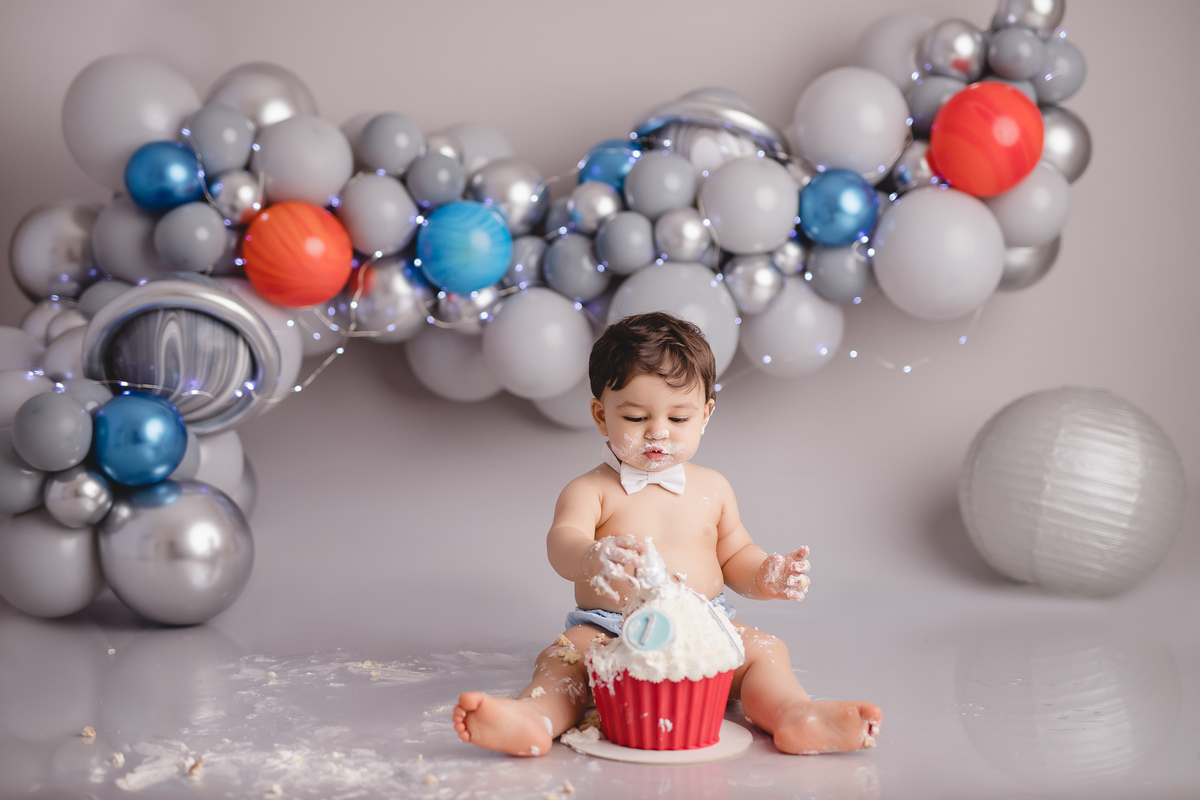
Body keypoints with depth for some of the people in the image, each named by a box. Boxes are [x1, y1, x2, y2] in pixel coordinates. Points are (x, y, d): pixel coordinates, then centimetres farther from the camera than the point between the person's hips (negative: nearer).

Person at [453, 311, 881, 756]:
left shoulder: (712, 489, 12)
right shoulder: (591, 491, -1)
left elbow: (734, 556, 22)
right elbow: (562, 542, -19)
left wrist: (765, 576, -3)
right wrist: (591, 558, -45)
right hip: (608, 632, -3)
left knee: (765, 652, -20)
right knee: (564, 655, -29)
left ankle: (794, 716, -44)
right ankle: (533, 718, -55)